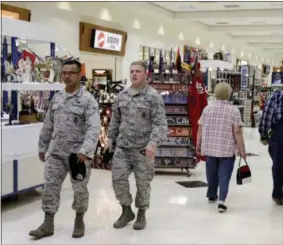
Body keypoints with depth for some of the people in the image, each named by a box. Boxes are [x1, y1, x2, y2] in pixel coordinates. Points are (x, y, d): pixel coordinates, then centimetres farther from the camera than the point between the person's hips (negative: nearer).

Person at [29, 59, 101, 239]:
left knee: (80, 190, 7)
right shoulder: (57, 98, 9)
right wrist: (42, 146, 18)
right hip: (56, 152, 5)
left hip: (79, 154, -5)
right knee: (50, 187, 4)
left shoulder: (88, 99, -11)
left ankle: (79, 221, 28)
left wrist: (85, 150, -31)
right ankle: (48, 225, 14)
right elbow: (48, 125, 17)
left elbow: (94, 128, -20)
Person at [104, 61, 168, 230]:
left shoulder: (153, 96, -8)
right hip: (122, 146, 5)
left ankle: (141, 213, 27)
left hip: (143, 149, -4)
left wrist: (154, 143, -25)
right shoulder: (122, 95, 9)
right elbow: (115, 119, 19)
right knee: (118, 179, 4)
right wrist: (111, 137, 15)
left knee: (143, 183, 6)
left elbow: (160, 123, -14)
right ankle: (127, 210, 25)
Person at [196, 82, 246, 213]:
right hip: (227, 149, -3)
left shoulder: (207, 109, 3)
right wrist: (242, 150, -5)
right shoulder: (234, 110, -7)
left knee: (212, 173, 18)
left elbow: (200, 129, 4)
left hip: (210, 148, 4)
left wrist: (198, 145, 15)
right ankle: (221, 200, -11)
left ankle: (211, 195, 34)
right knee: (224, 175, 1)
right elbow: (237, 132, -11)